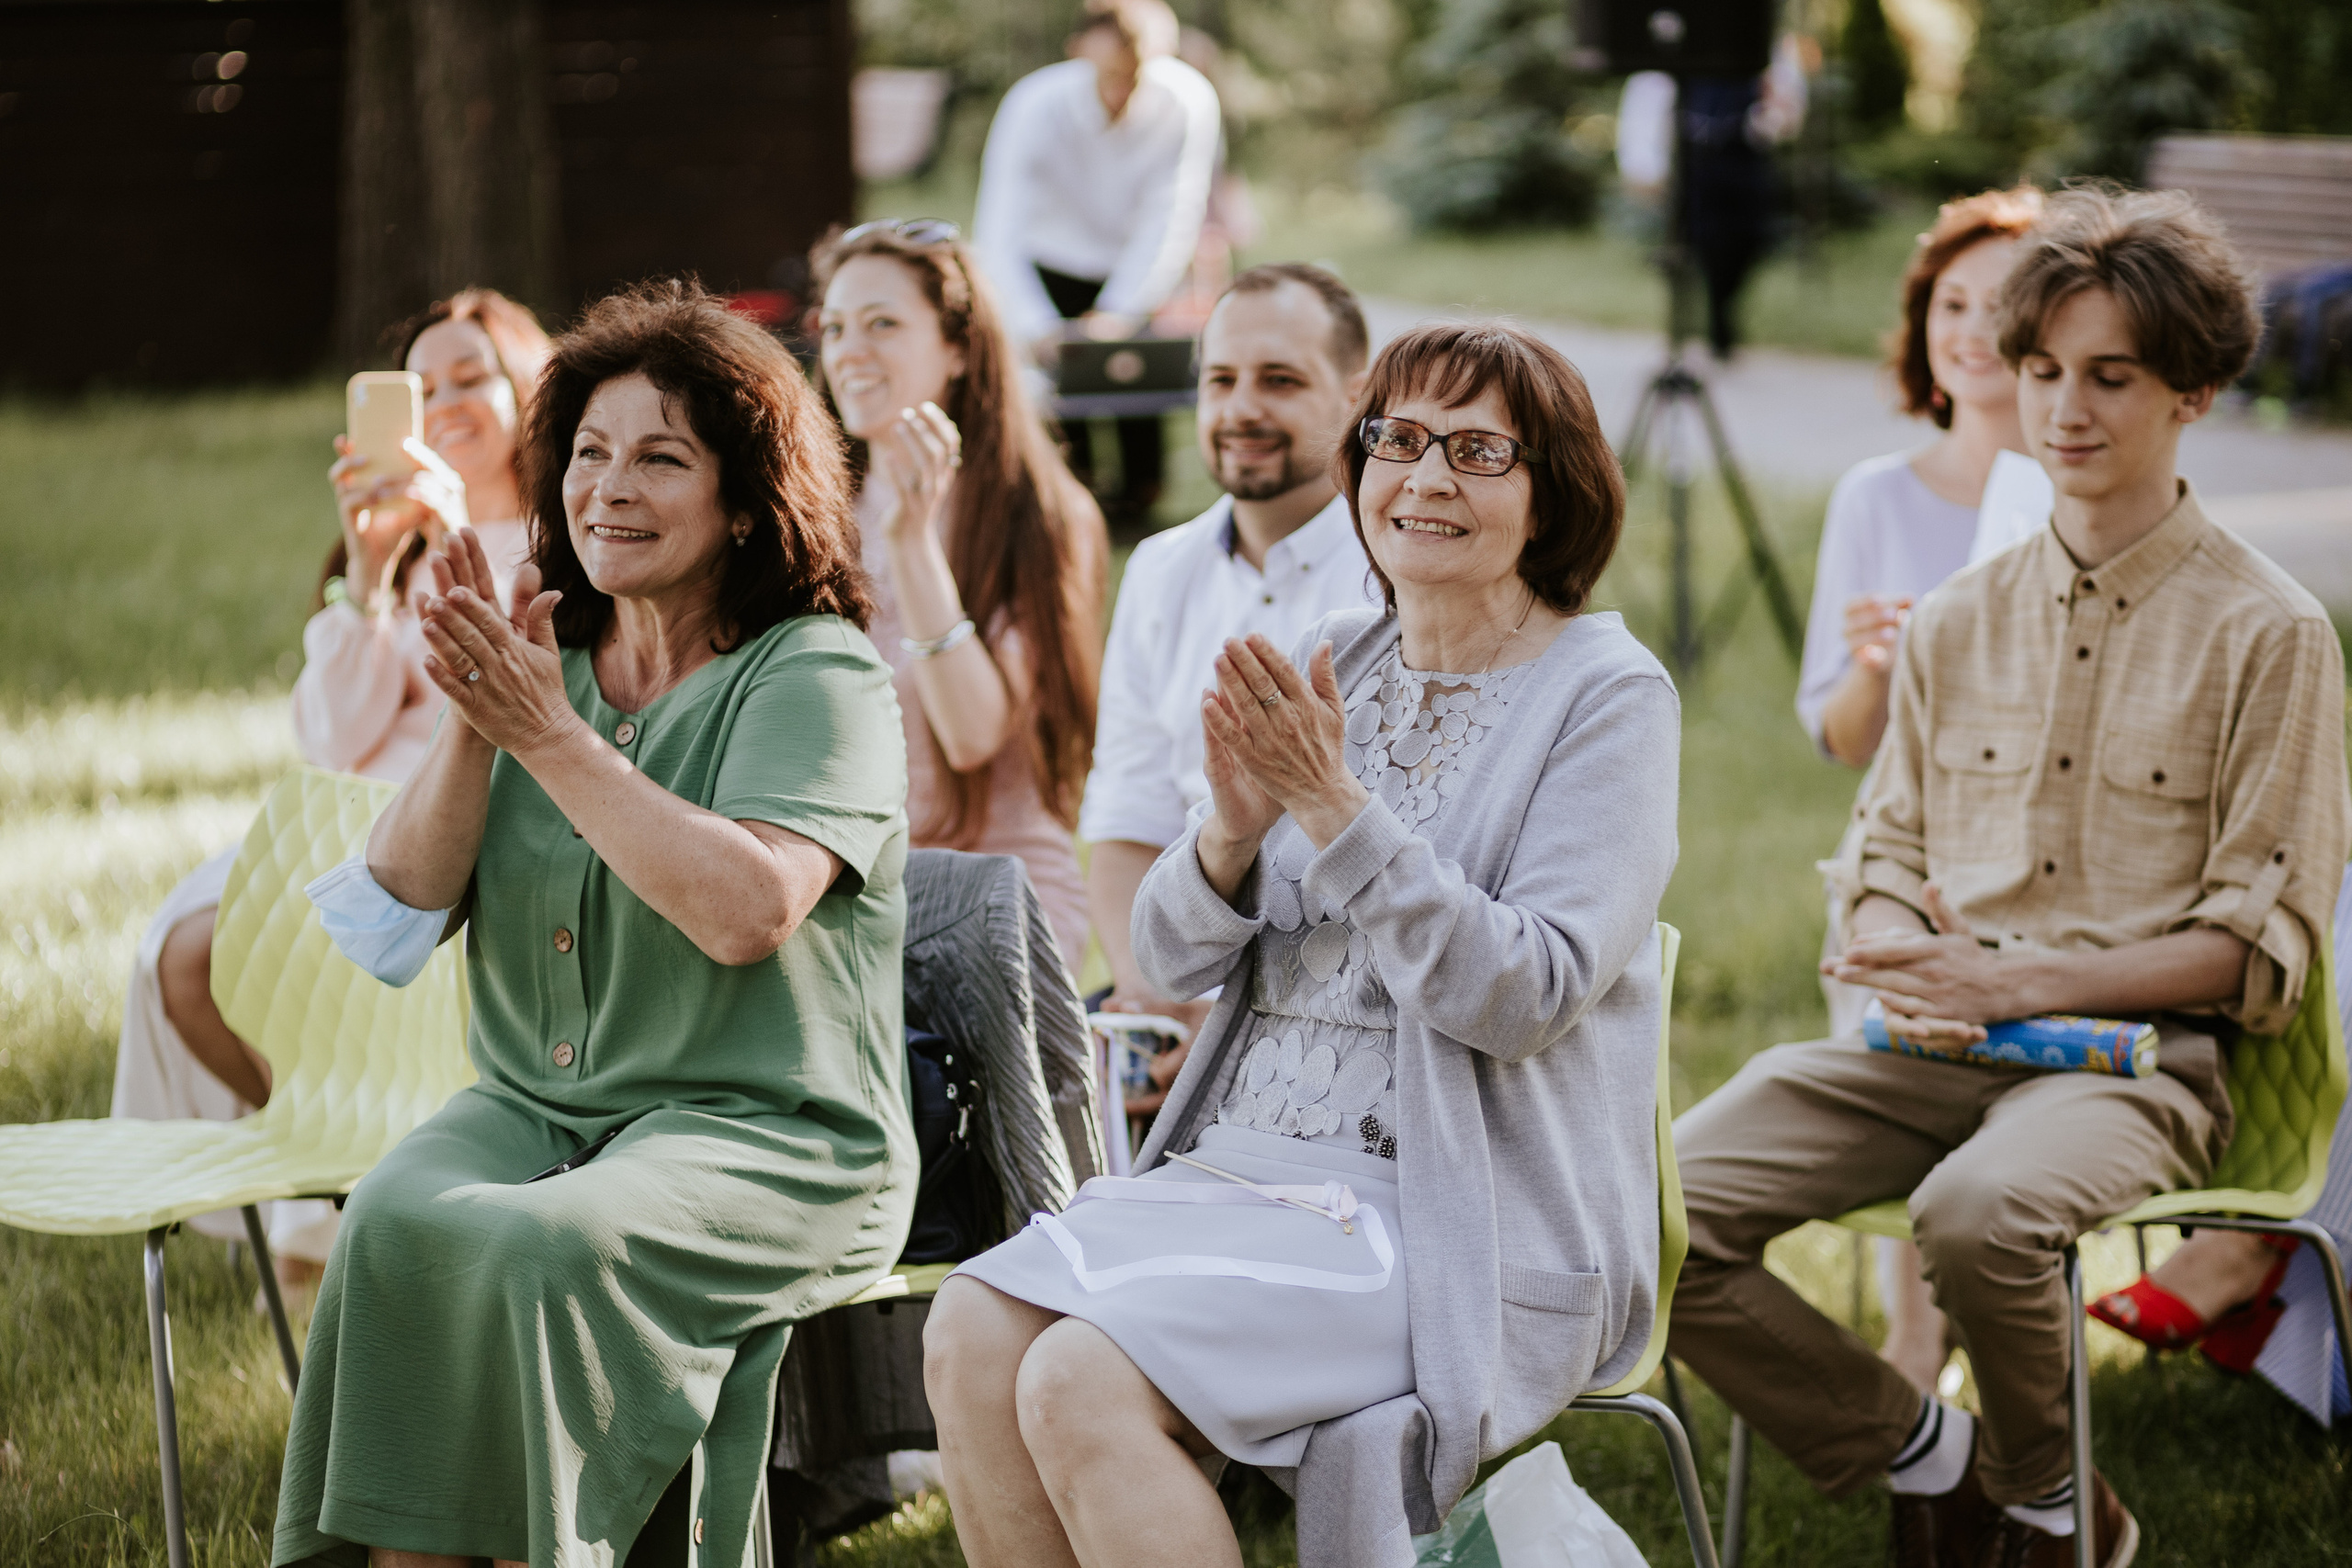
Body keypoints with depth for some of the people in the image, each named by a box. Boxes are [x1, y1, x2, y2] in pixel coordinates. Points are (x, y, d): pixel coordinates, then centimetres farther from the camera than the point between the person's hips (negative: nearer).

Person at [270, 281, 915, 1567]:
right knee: (393, 1225, -27)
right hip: (532, 1108, 5)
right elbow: (401, 907, 6)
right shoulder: (541, 662, 14)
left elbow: (747, 910, -21)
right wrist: (472, 726, -10)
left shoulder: (816, 676, -4)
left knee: (544, 1250, -33)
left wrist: (551, 737, -18)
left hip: (765, 1135, -5)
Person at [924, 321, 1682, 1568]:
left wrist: (1333, 809, -21)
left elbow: (1527, 994, -16)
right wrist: (1233, 826, -12)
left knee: (1082, 1382, -25)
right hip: (1243, 1159, 6)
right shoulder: (1332, 664, 13)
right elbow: (1174, 961, 10)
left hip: (1471, 1221, -6)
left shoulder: (1607, 695, -5)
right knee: (971, 1333, -18)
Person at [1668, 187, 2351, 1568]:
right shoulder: (1956, 625, 16)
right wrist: (1902, 956, -5)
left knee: (1980, 1208, -39)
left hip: (2140, 1050, -5)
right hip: (1936, 1041, 5)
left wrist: (2021, 983, -15)